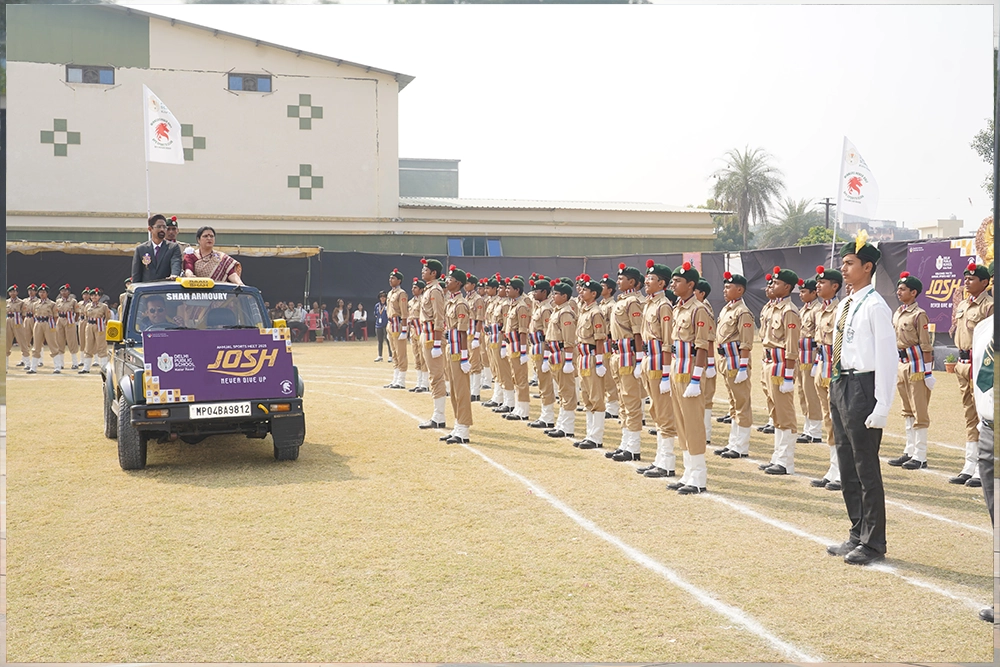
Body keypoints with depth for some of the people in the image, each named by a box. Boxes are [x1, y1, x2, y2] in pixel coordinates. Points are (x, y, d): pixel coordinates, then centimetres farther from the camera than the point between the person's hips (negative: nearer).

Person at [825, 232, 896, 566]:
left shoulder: (875, 307, -13)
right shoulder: (844, 305, 13)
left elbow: (887, 358, -17)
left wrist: (881, 408, -19)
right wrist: (836, 388, 17)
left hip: (862, 386, -9)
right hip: (840, 385, 9)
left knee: (866, 468, -1)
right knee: (847, 466, 15)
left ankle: (873, 543, 11)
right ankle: (858, 535, 28)